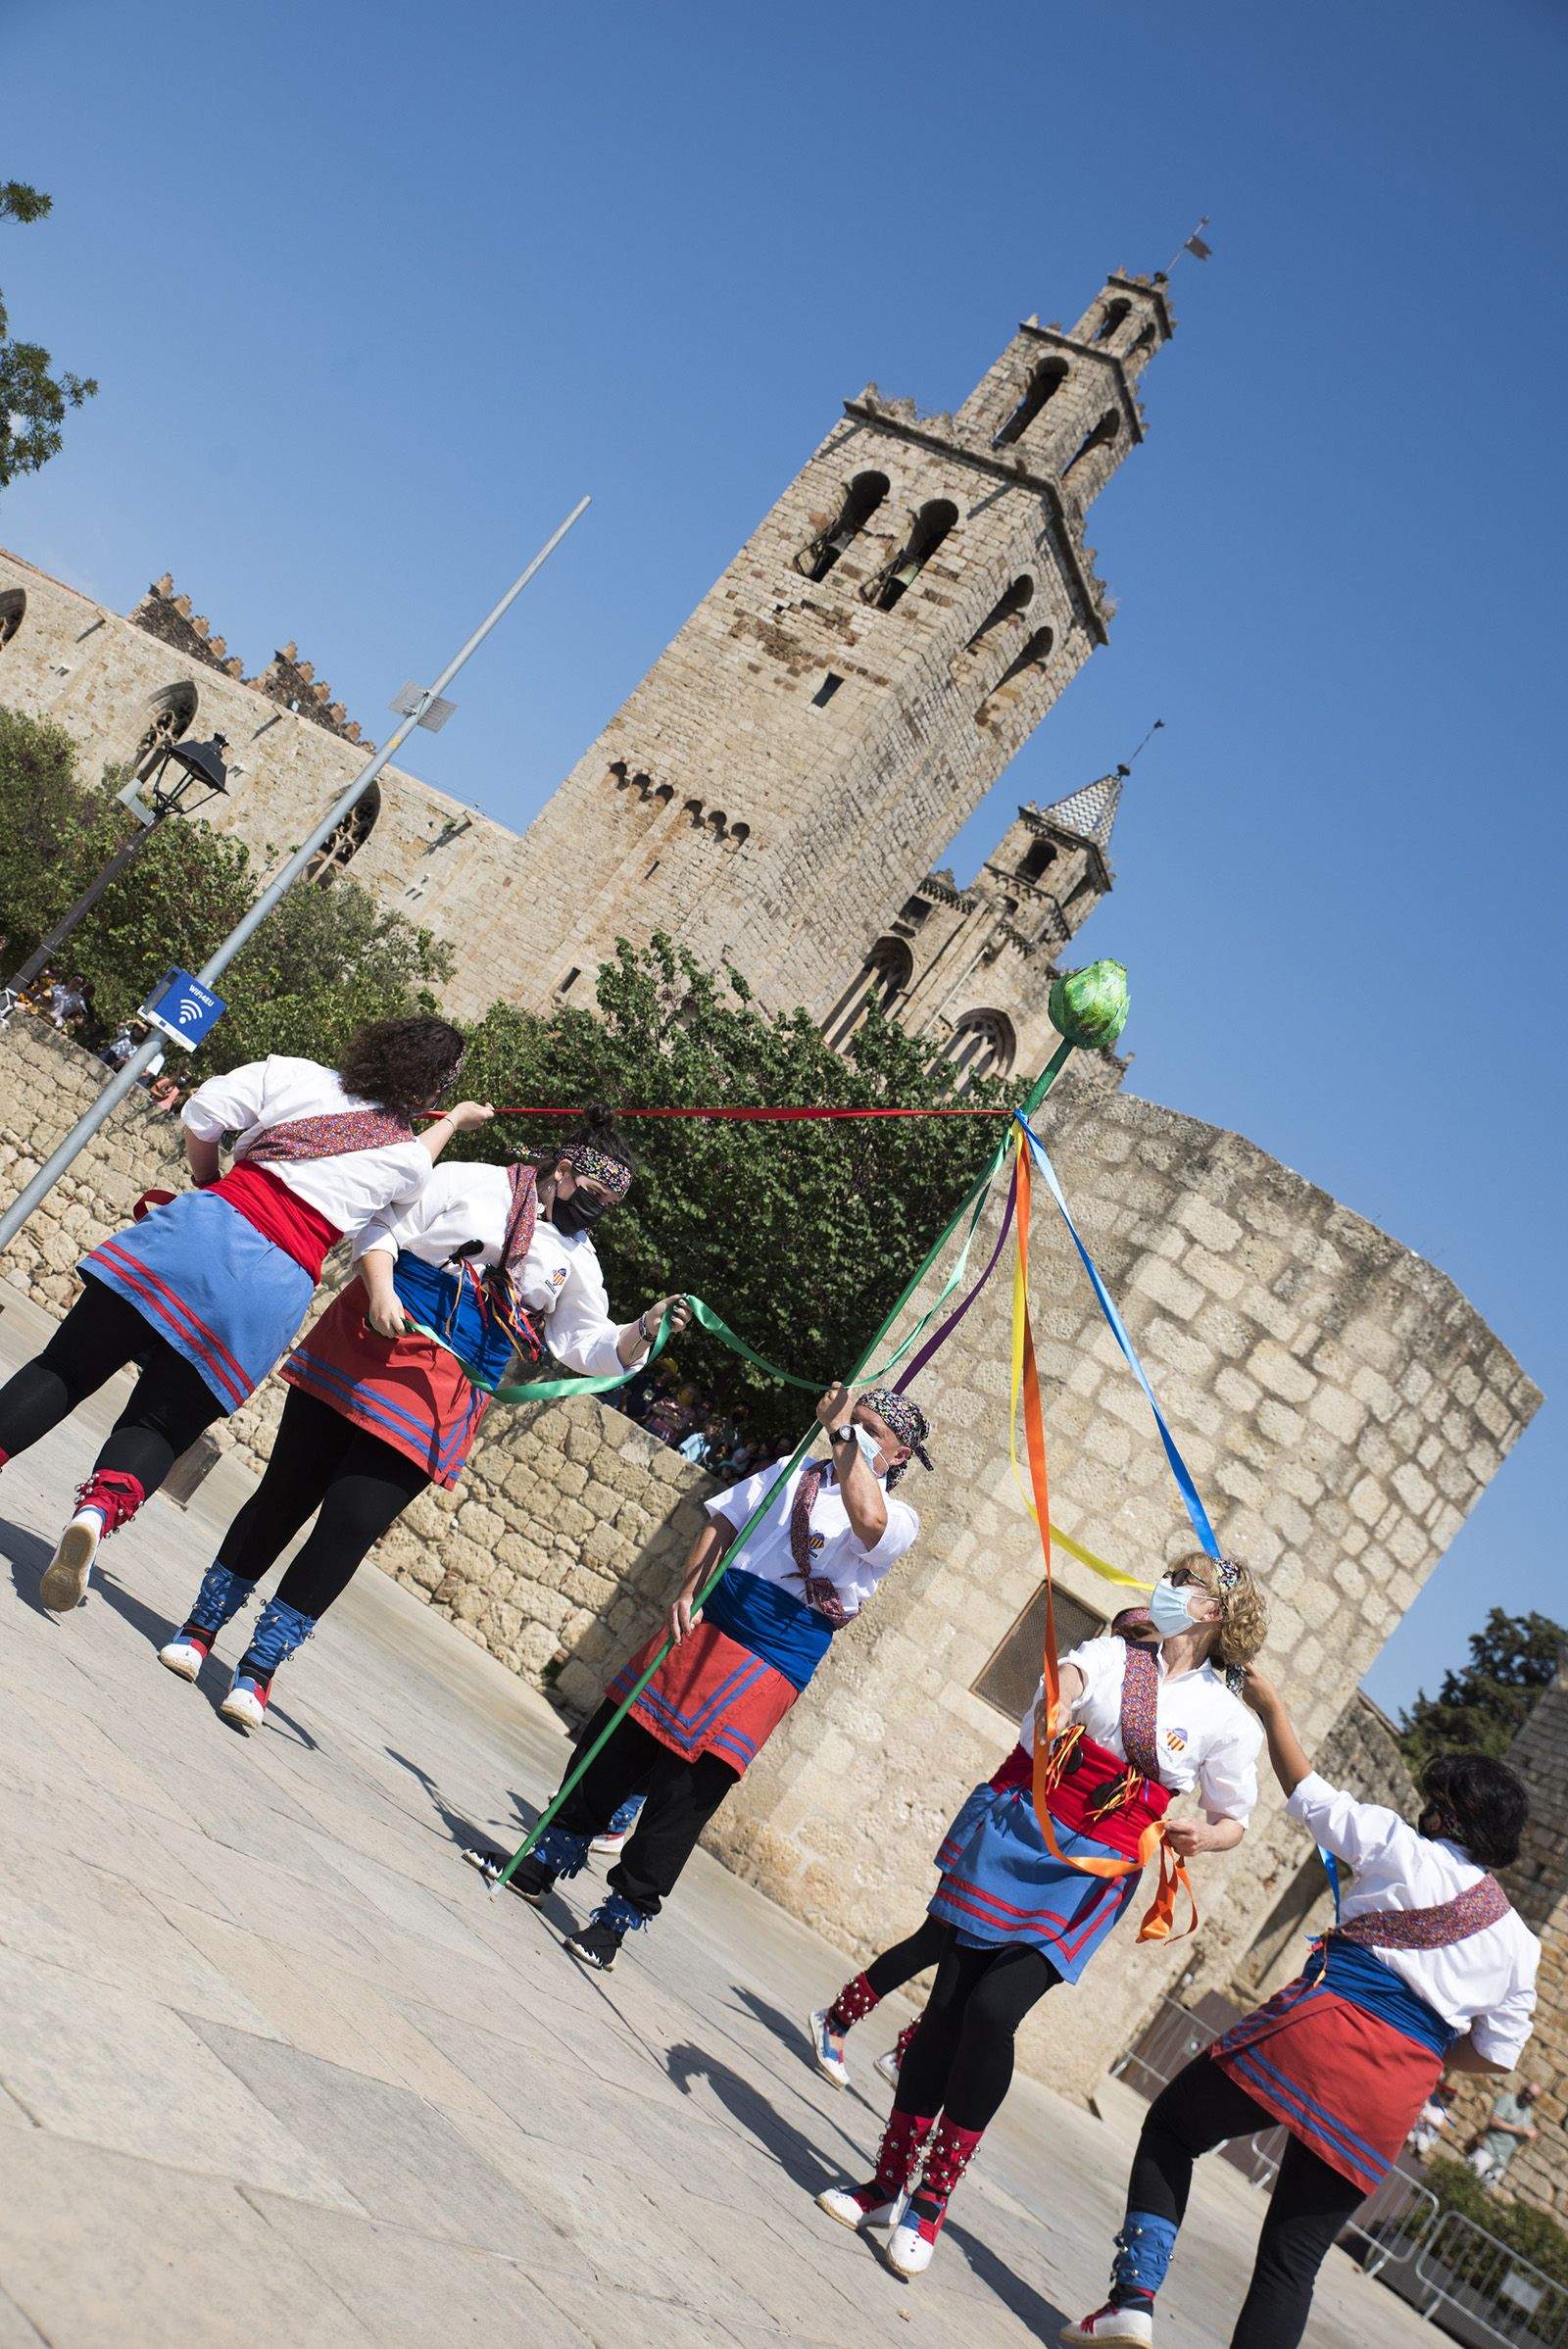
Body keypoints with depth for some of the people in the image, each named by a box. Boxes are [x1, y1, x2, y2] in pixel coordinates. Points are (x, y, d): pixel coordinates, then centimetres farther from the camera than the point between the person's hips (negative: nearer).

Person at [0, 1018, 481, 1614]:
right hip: (276, 1286, 0)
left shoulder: (295, 1075, 10)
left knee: (66, 1369, 9)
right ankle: (98, 1512, -21)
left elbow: (203, 1112, 4)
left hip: (208, 1227, 0)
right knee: (159, 1426, 8)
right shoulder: (408, 1162, 11)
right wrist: (453, 1120, 53)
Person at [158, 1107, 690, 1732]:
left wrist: (643, 1329, -8)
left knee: (349, 1530, -7)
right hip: (365, 1352, -2)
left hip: (439, 1401, 2)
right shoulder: (471, 1183, 3)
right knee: (287, 1494, 3)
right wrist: (380, 1292, -16)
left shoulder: (575, 1259, 14)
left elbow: (590, 1348, 9)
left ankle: (258, 1669, 5)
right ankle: (200, 1628, 22)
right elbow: (385, 1230, 0)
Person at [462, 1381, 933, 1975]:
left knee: (683, 1796, -3)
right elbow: (723, 1521, 13)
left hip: (771, 1667, -5)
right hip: (706, 1625, 5)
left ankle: (622, 1915, 12)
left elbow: (867, 1521, -26)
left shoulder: (899, 1519, -1)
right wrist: (688, 1592, -2)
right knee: (616, 1741, 7)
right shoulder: (795, 1472, 15)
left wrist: (841, 1432, -22)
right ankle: (542, 1864, 23)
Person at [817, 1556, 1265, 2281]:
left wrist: (1201, 1838, -11)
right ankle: (889, 2181, 16)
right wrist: (1058, 1692, -37)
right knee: (949, 2003, 1)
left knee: (993, 2010, -16)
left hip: (1092, 1870, -2)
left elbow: (1233, 1821, 12)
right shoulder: (1113, 1654, 7)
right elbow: (1068, 1677, -14)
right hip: (1020, 1827, 2)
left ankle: (931, 2201, 0)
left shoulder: (1228, 1720, 3)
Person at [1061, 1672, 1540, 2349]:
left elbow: (1308, 1793, 8)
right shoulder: (1520, 1946, 12)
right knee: (1294, 2258, 11)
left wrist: (1270, 1706, 20)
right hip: (1397, 2091, 5)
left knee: (1170, 2128, 14)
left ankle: (1135, 2295, -1)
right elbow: (1496, 2054, 16)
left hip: (1322, 2029, -5)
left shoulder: (1405, 1852, -1)